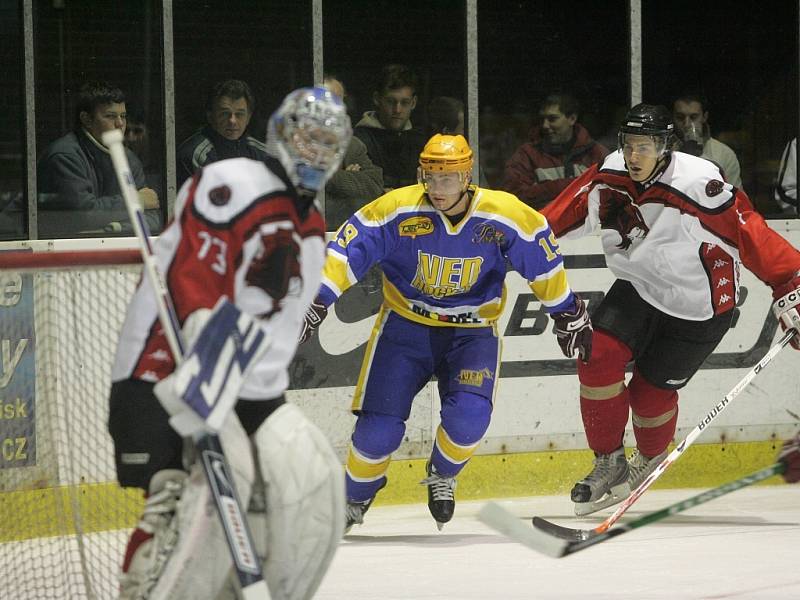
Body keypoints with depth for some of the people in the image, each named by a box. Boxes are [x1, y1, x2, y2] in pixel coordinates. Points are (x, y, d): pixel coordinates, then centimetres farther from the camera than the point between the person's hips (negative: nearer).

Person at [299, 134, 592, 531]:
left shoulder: (506, 216, -16)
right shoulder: (398, 209, -19)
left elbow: (544, 261, -1)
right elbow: (348, 249, -18)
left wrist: (569, 314, 7)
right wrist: (317, 301, -27)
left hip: (473, 330, 0)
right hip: (406, 323, 0)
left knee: (468, 419, -21)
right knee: (380, 426, -9)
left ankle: (442, 476, 14)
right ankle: (355, 499, 20)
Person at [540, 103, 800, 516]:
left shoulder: (698, 187, -30)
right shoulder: (608, 177, -12)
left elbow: (751, 236, -28)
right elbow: (560, 216, 2)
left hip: (698, 308, -5)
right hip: (639, 288, 5)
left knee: (650, 390, 1)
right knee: (598, 356, -14)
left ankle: (651, 459, 35)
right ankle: (610, 465, 2)